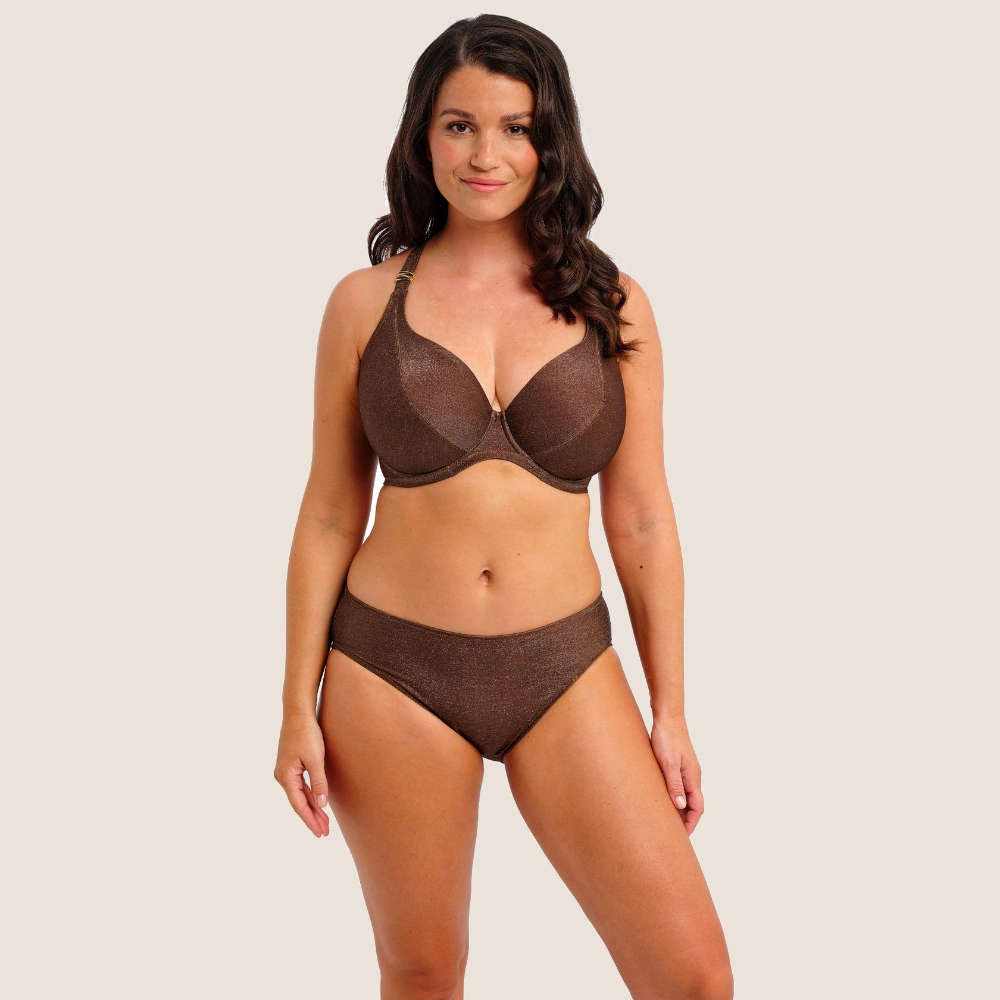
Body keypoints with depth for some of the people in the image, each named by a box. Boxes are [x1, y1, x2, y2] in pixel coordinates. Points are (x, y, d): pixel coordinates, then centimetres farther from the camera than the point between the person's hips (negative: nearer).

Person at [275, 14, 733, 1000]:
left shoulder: (610, 304, 2)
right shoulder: (366, 301, 1)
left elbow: (641, 522, 4)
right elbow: (328, 517, 4)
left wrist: (669, 713, 4)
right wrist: (299, 705, 3)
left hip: (563, 668, 1)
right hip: (393, 668, 0)